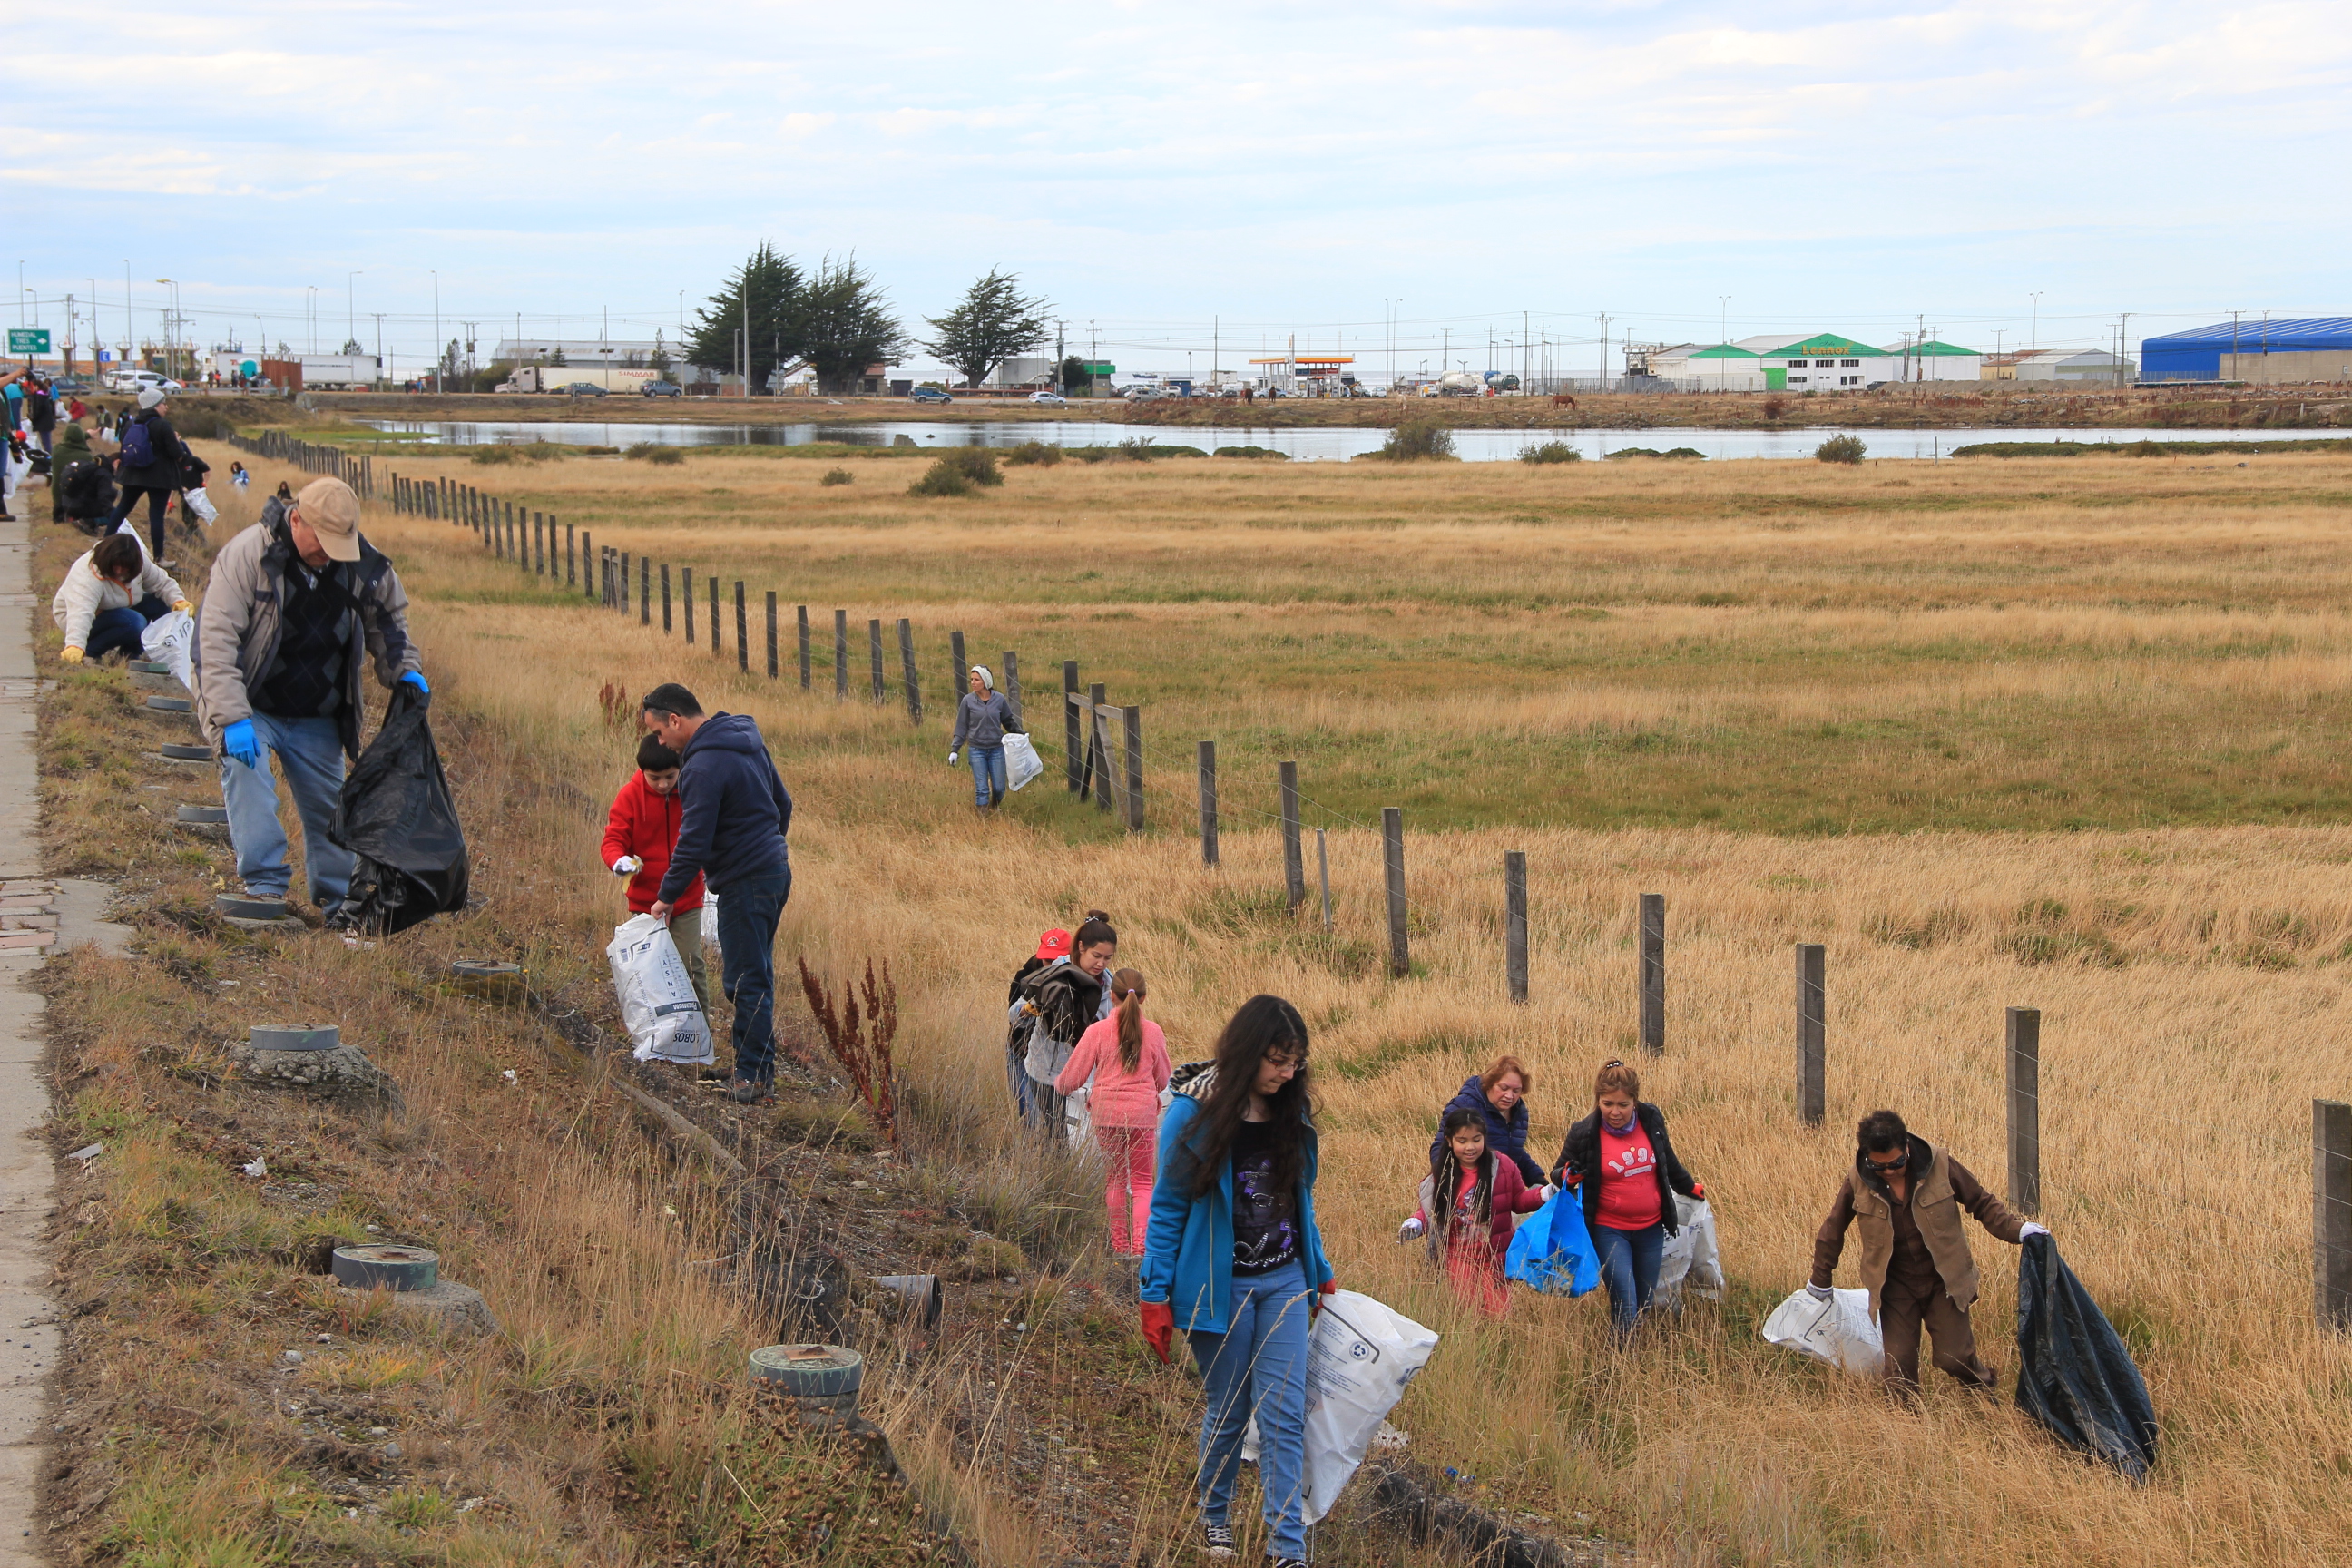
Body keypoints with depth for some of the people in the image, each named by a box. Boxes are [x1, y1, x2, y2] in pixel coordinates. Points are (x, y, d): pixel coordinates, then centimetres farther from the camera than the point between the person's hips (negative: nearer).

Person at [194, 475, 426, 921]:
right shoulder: (246, 556, -22)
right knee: (246, 768, -29)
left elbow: (387, 622, 12)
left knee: (327, 805, 6)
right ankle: (264, 884, -27)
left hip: (317, 718, 4)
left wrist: (404, 669, -7)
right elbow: (216, 641, -26)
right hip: (252, 706, -4)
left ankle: (338, 900, 23)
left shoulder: (364, 564, -8)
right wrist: (233, 718, -33)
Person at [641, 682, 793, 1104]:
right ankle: (760, 1070, 18)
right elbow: (782, 801, 21)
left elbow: (693, 842, -19)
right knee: (756, 976, 14)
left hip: (745, 883, -10)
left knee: (745, 980, -5)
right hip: (775, 869, 10)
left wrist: (667, 896, -9)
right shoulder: (747, 739, 10)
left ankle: (753, 1077, -3)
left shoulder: (704, 765, -20)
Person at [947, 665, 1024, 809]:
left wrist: (1020, 732, -5)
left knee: (999, 788, 5)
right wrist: (954, 750, -2)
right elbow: (961, 727, 2)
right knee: (982, 789, -4)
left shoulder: (999, 699, -2)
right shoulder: (968, 701, -4)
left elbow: (1009, 721, 11)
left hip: (997, 749, 1)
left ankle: (994, 809, 34)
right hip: (977, 750, -1)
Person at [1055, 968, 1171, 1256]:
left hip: (1106, 1113, 0)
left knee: (1115, 1177, 16)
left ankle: (1120, 1243, 17)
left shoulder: (1097, 1032, -8)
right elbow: (1162, 1080, 9)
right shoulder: (1154, 1032, -3)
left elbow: (1073, 1078, -3)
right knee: (1142, 1181, 10)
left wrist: (1058, 1087, 20)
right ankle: (1140, 1242, -6)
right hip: (1143, 1114, 0)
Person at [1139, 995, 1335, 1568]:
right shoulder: (1195, 1113, -12)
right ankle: (1213, 1510, 34)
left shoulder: (1293, 1112, 2)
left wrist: (1320, 1273, 17)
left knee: (1284, 1414, -4)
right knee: (1228, 1409, 8)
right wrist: (1156, 1297, -10)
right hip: (1218, 1285, -3)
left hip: (1284, 1283, 4)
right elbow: (1168, 1207, -8)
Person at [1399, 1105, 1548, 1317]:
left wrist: (1543, 1195, -11)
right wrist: (1416, 1223, -12)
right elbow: (1431, 1210, 8)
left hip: (1495, 1258, 0)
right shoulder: (1441, 1175, -2)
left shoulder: (1502, 1167, -5)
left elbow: (1519, 1200, 5)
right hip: (1458, 1258, 0)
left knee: (1498, 1313, -2)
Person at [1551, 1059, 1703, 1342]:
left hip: (1650, 1230, 4)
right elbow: (1561, 1176, 1)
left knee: (1644, 1306, 12)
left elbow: (1668, 1162, 18)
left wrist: (1690, 1188, 31)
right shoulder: (1584, 1134, -12)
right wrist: (1568, 1178, -22)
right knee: (1625, 1308, -14)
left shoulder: (1651, 1120, -2)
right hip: (1609, 1231, -4)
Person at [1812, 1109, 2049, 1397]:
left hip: (1943, 1282, -1)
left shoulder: (1940, 1166, -14)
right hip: (1896, 1287, 1)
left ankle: (1985, 1392, 30)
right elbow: (1832, 1230, 6)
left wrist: (2017, 1229, -14)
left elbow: (1982, 1203, 0)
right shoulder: (1857, 1182, -10)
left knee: (1955, 1357, -1)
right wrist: (1820, 1279, 16)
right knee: (1898, 1365, -2)